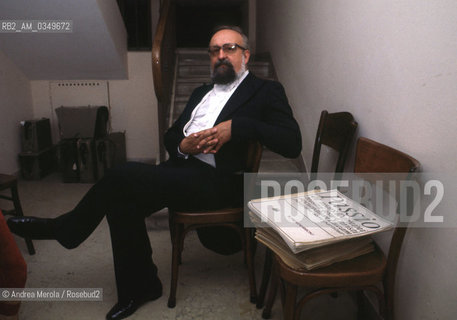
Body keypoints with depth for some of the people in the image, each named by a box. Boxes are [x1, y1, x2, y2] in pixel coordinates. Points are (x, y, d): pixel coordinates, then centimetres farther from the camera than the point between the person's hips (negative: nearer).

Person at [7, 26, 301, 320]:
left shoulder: (266, 91, 5)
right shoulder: (201, 93, 25)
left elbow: (292, 143, -9)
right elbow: (170, 135, 22)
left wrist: (235, 126, -20)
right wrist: (183, 145, -3)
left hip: (218, 181, -7)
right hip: (179, 168, 7)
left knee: (124, 177, -20)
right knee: (122, 201, -18)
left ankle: (64, 228, 8)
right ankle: (138, 288, 3)